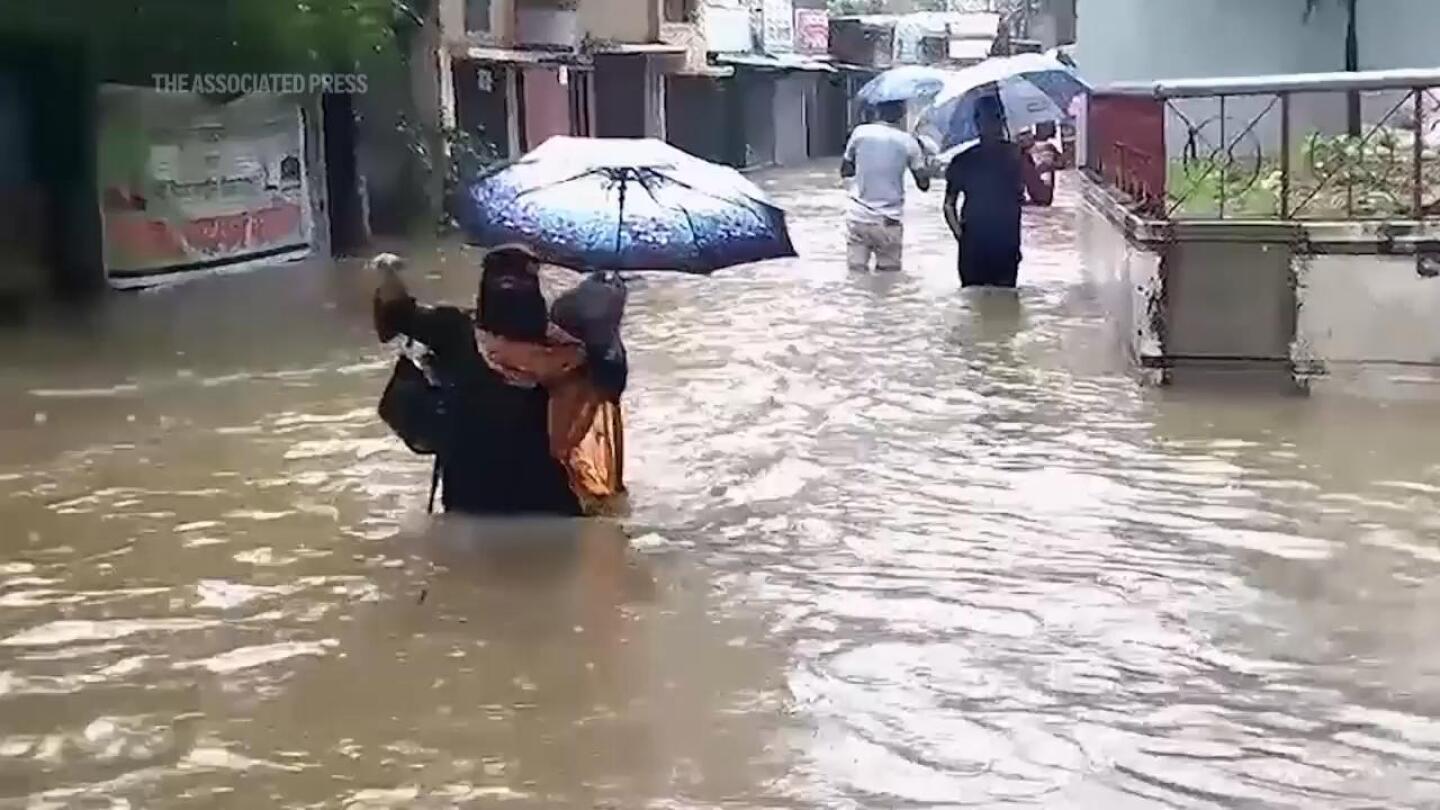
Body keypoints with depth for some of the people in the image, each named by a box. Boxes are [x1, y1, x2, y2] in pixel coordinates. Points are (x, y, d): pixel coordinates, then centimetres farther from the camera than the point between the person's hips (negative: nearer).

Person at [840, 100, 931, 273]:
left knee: (857, 273, 4)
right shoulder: (908, 142, -5)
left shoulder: (861, 132, -2)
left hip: (859, 218, 1)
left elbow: (844, 171, 9)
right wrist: (921, 157, 17)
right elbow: (924, 184, 2)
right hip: (889, 221, -1)